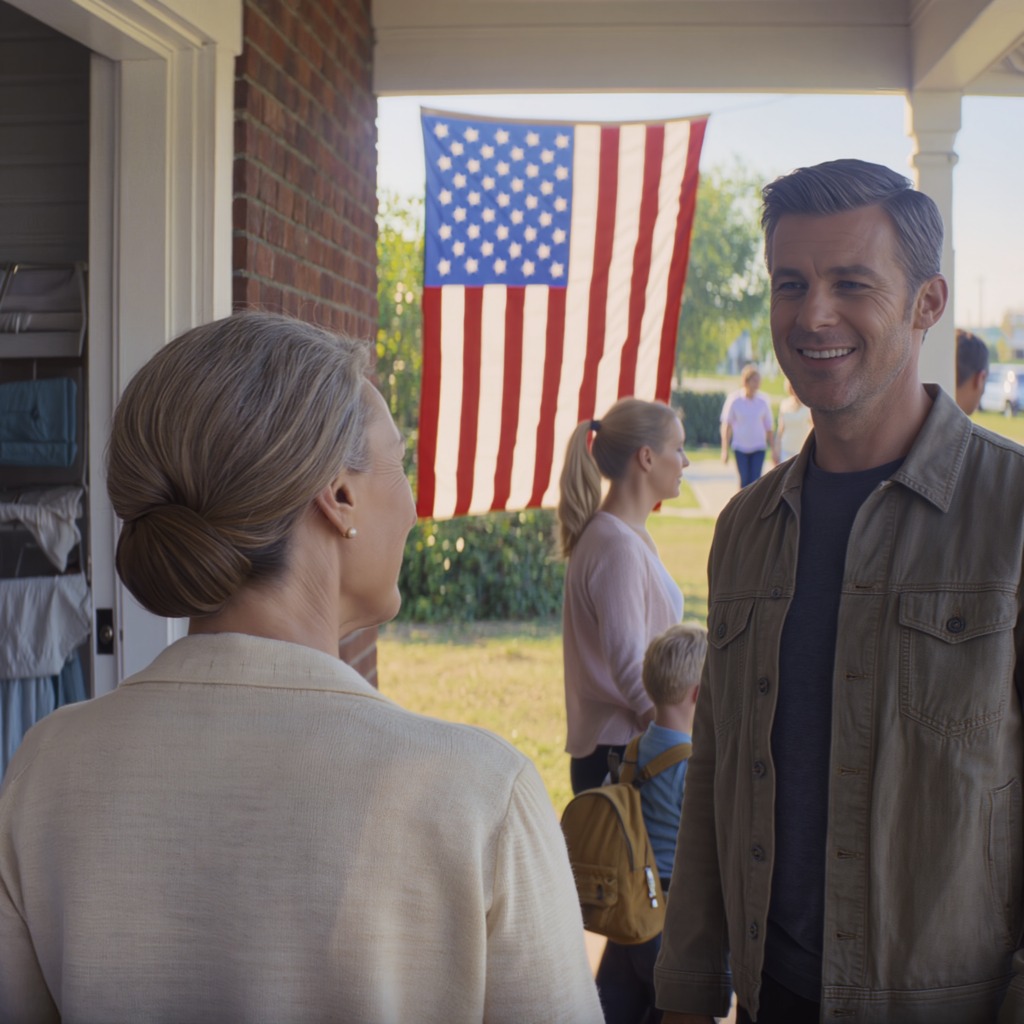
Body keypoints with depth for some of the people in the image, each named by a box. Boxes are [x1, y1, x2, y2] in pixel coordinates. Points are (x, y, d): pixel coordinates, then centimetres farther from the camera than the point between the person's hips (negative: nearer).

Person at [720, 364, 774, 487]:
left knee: (755, 481, -6)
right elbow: (726, 425, -3)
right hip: (740, 447, -1)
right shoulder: (734, 400, -8)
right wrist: (725, 449, -5)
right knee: (744, 480, 2)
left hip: (758, 447, 1)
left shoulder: (763, 401, -2)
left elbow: (768, 428, 5)